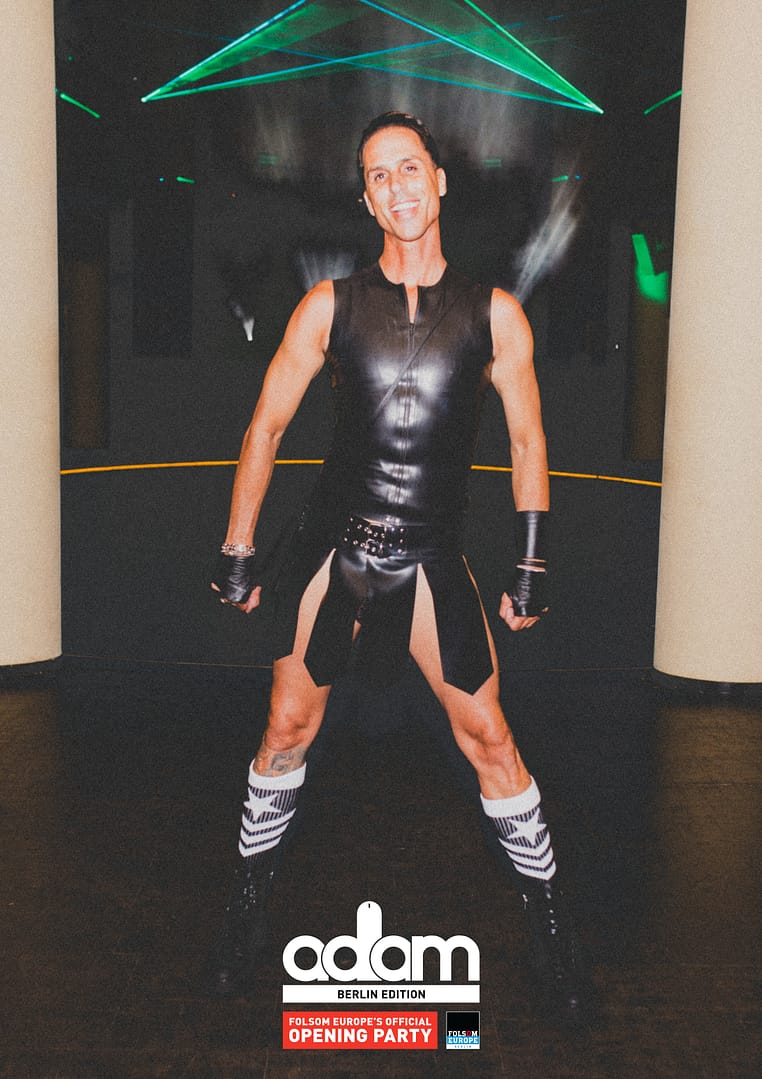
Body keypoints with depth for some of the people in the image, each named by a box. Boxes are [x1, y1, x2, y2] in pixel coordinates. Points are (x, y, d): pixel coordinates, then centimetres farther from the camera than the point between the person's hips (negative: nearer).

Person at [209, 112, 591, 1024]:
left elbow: (527, 441, 7)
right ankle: (252, 889, 29)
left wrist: (531, 568, 4)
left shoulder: (493, 314, 2)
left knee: (488, 737, 1)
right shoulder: (330, 305, 2)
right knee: (288, 728, 6)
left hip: (433, 561, 0)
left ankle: (545, 911, 21)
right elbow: (267, 426, 5)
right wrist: (237, 554, 3)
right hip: (330, 547, 1)